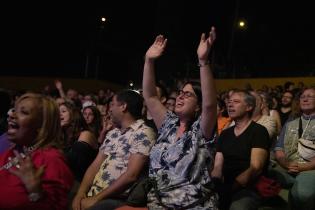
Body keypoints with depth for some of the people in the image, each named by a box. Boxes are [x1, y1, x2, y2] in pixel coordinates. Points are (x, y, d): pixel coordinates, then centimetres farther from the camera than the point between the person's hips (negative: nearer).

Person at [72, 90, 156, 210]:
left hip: (118, 199, -6)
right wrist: (81, 193, -3)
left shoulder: (143, 133, -9)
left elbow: (131, 175, -17)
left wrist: (96, 198, -15)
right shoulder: (112, 133, 15)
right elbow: (95, 165, 12)